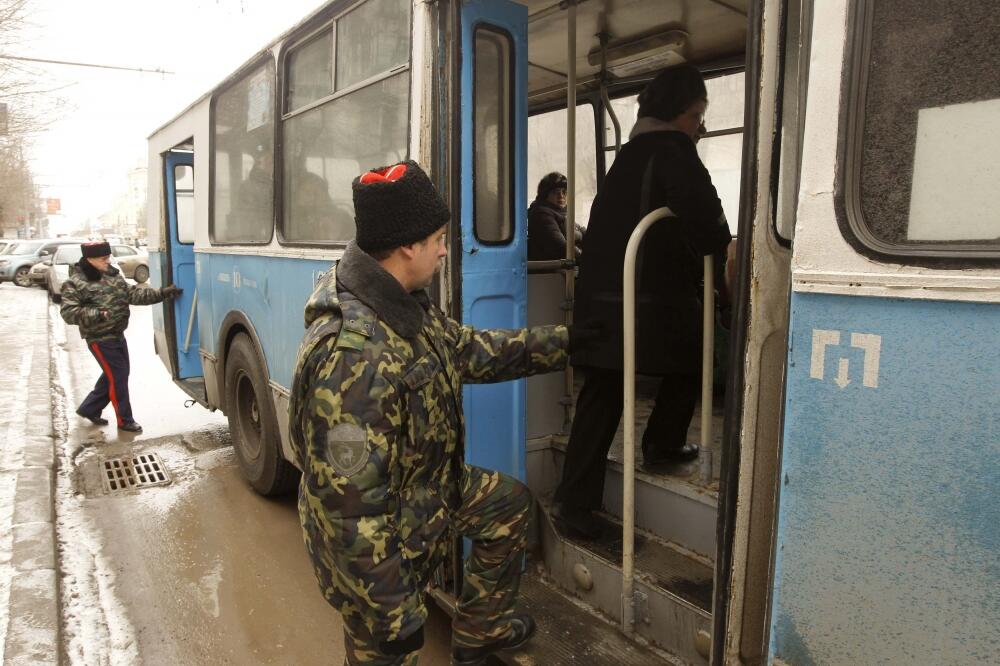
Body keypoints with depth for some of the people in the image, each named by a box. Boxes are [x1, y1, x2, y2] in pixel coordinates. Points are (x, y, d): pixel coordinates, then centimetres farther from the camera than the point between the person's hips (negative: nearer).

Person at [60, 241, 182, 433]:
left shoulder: (112, 274, 6)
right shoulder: (75, 283, -14)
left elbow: (133, 293, 2)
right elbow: (68, 312, -18)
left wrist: (161, 293, -9)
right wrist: (99, 314, -29)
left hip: (117, 335, 8)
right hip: (100, 339, -8)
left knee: (112, 375, 17)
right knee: (117, 377, -2)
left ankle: (89, 409, 35)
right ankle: (124, 420, 11)